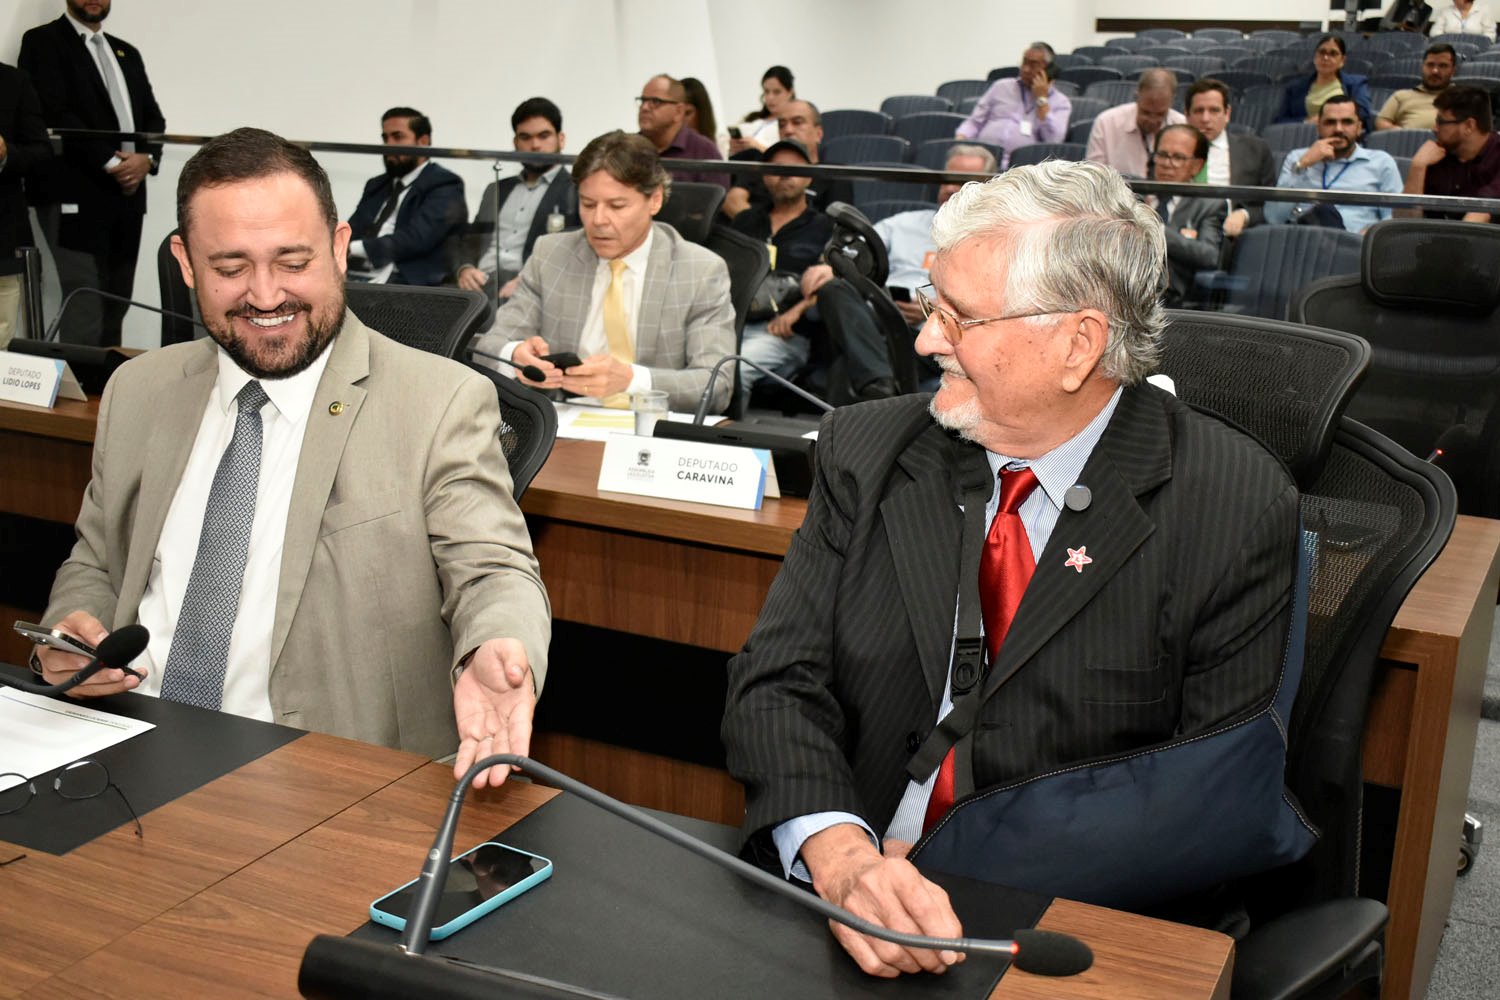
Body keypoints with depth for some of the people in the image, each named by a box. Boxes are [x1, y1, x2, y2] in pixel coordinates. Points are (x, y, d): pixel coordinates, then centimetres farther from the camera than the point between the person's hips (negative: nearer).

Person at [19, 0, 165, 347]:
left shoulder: (127, 52, 21)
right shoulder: (43, 42, 1)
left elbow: (153, 116, 16)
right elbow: (56, 115, -10)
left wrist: (146, 158, -4)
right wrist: (109, 164, -14)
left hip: (126, 198, 6)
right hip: (75, 197, -6)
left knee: (114, 310, 5)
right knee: (85, 312, -11)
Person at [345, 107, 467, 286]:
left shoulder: (444, 185, 3)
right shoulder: (376, 185, 27)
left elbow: (416, 239, -12)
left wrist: (353, 249, -18)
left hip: (407, 283, -7)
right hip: (353, 276, 7)